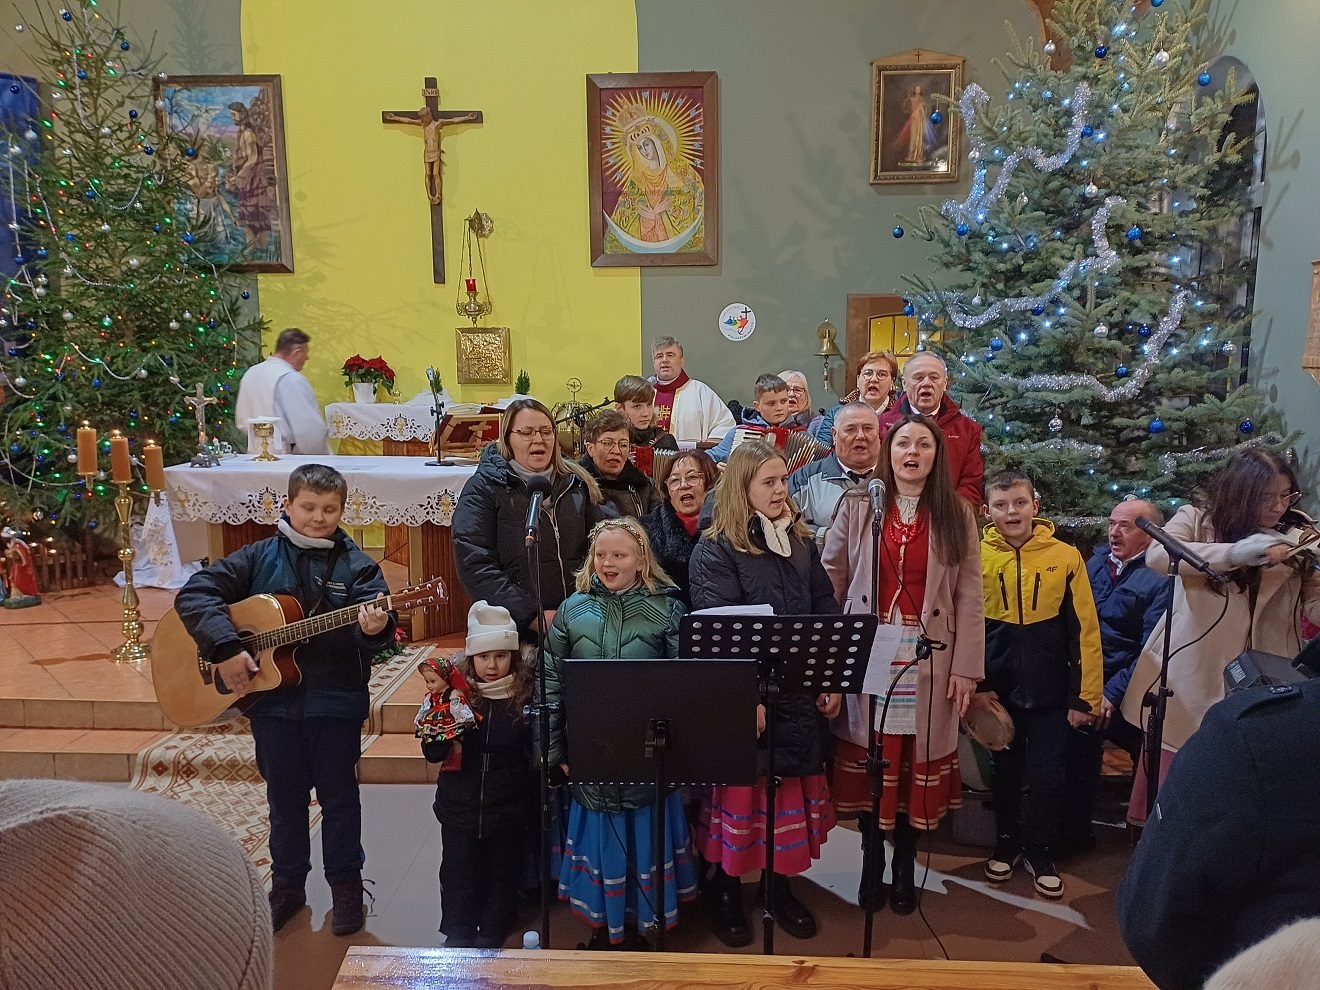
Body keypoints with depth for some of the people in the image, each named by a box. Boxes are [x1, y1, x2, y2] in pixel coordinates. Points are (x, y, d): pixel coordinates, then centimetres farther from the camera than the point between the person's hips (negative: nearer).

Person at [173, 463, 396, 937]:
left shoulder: (357, 566, -4)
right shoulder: (260, 557, 0)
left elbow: (377, 620, -16)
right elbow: (194, 594, -5)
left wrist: (376, 627, -40)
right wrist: (225, 648, -17)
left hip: (336, 700, -2)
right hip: (272, 700, 2)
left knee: (339, 796, 9)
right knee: (284, 797, 16)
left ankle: (346, 885, 26)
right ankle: (287, 885, 34)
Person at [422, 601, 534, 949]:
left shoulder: (527, 695, -10)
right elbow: (431, 753, -4)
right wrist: (444, 741, -24)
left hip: (508, 810, 0)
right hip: (459, 807, 1)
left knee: (503, 875, 18)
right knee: (459, 875, 15)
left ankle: (491, 935, 40)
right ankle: (457, 938, 37)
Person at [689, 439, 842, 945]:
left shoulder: (801, 541, 9)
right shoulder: (716, 550, -10)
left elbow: (826, 611, 10)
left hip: (800, 696, 5)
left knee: (794, 791, 14)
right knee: (742, 794, 5)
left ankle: (780, 884, 33)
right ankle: (726, 891, 26)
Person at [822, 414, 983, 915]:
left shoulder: (956, 513, 5)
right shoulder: (857, 506, 3)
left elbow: (970, 596, 2)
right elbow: (830, 581, 2)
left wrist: (966, 667, -4)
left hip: (930, 659, 1)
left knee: (917, 764, 7)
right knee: (870, 762, 5)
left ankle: (905, 864, 26)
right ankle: (871, 859, 24)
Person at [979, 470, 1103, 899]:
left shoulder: (1065, 556, -6)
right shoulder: (976, 557, -5)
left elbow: (1084, 630, -4)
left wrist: (1085, 697, -5)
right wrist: (974, 683, -5)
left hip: (1050, 690, -1)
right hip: (998, 687, 1)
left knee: (1047, 775, 6)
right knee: (1006, 771, 14)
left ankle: (1040, 850, 27)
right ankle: (1008, 841, 35)